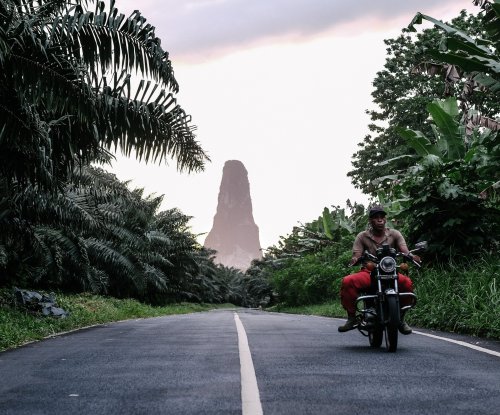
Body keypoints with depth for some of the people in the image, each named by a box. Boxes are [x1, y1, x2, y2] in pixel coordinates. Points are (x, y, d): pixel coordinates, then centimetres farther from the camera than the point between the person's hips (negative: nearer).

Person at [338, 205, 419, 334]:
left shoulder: (394, 234, 7)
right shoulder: (362, 236, 6)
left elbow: (405, 252, -6)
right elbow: (356, 256, -4)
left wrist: (411, 256, -30)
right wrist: (355, 260, -30)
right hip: (368, 272, 0)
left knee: (407, 283, -31)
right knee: (347, 282, -30)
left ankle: (401, 318, -8)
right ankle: (352, 317, -12)